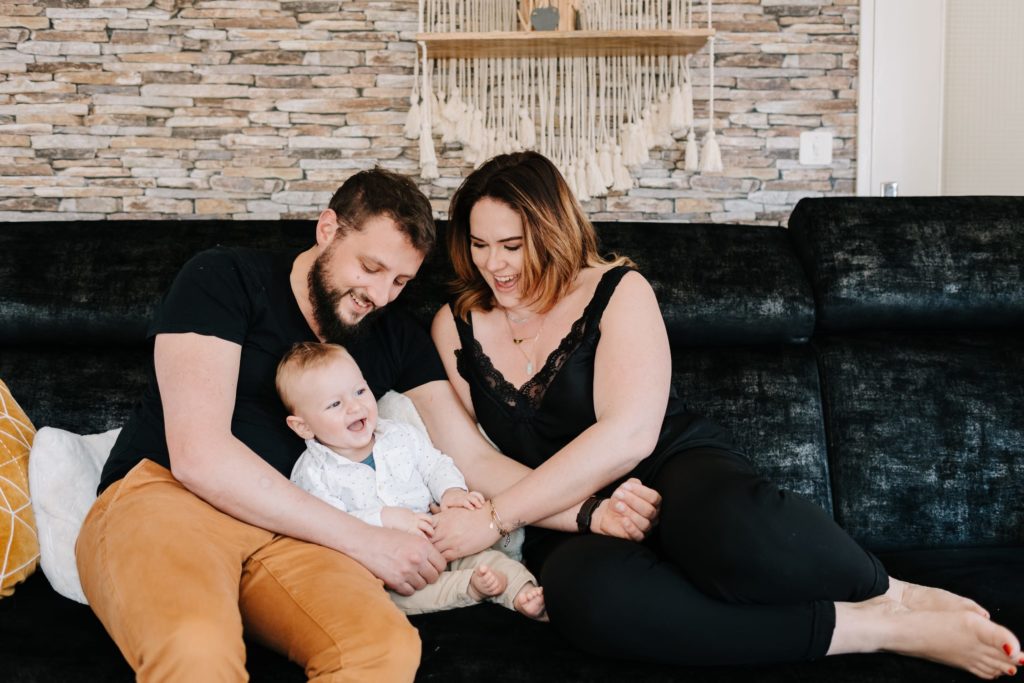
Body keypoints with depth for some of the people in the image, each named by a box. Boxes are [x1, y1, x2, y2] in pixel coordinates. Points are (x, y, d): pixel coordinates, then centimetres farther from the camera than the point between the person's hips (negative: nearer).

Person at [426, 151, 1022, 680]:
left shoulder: (616, 292, -3)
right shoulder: (454, 328, 7)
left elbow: (627, 435, -17)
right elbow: (458, 450, -2)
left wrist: (495, 519, -21)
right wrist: (584, 511, -17)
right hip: (570, 522, 2)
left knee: (730, 525, -42)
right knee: (582, 591, -38)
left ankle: (885, 591, -9)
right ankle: (872, 628, -27)